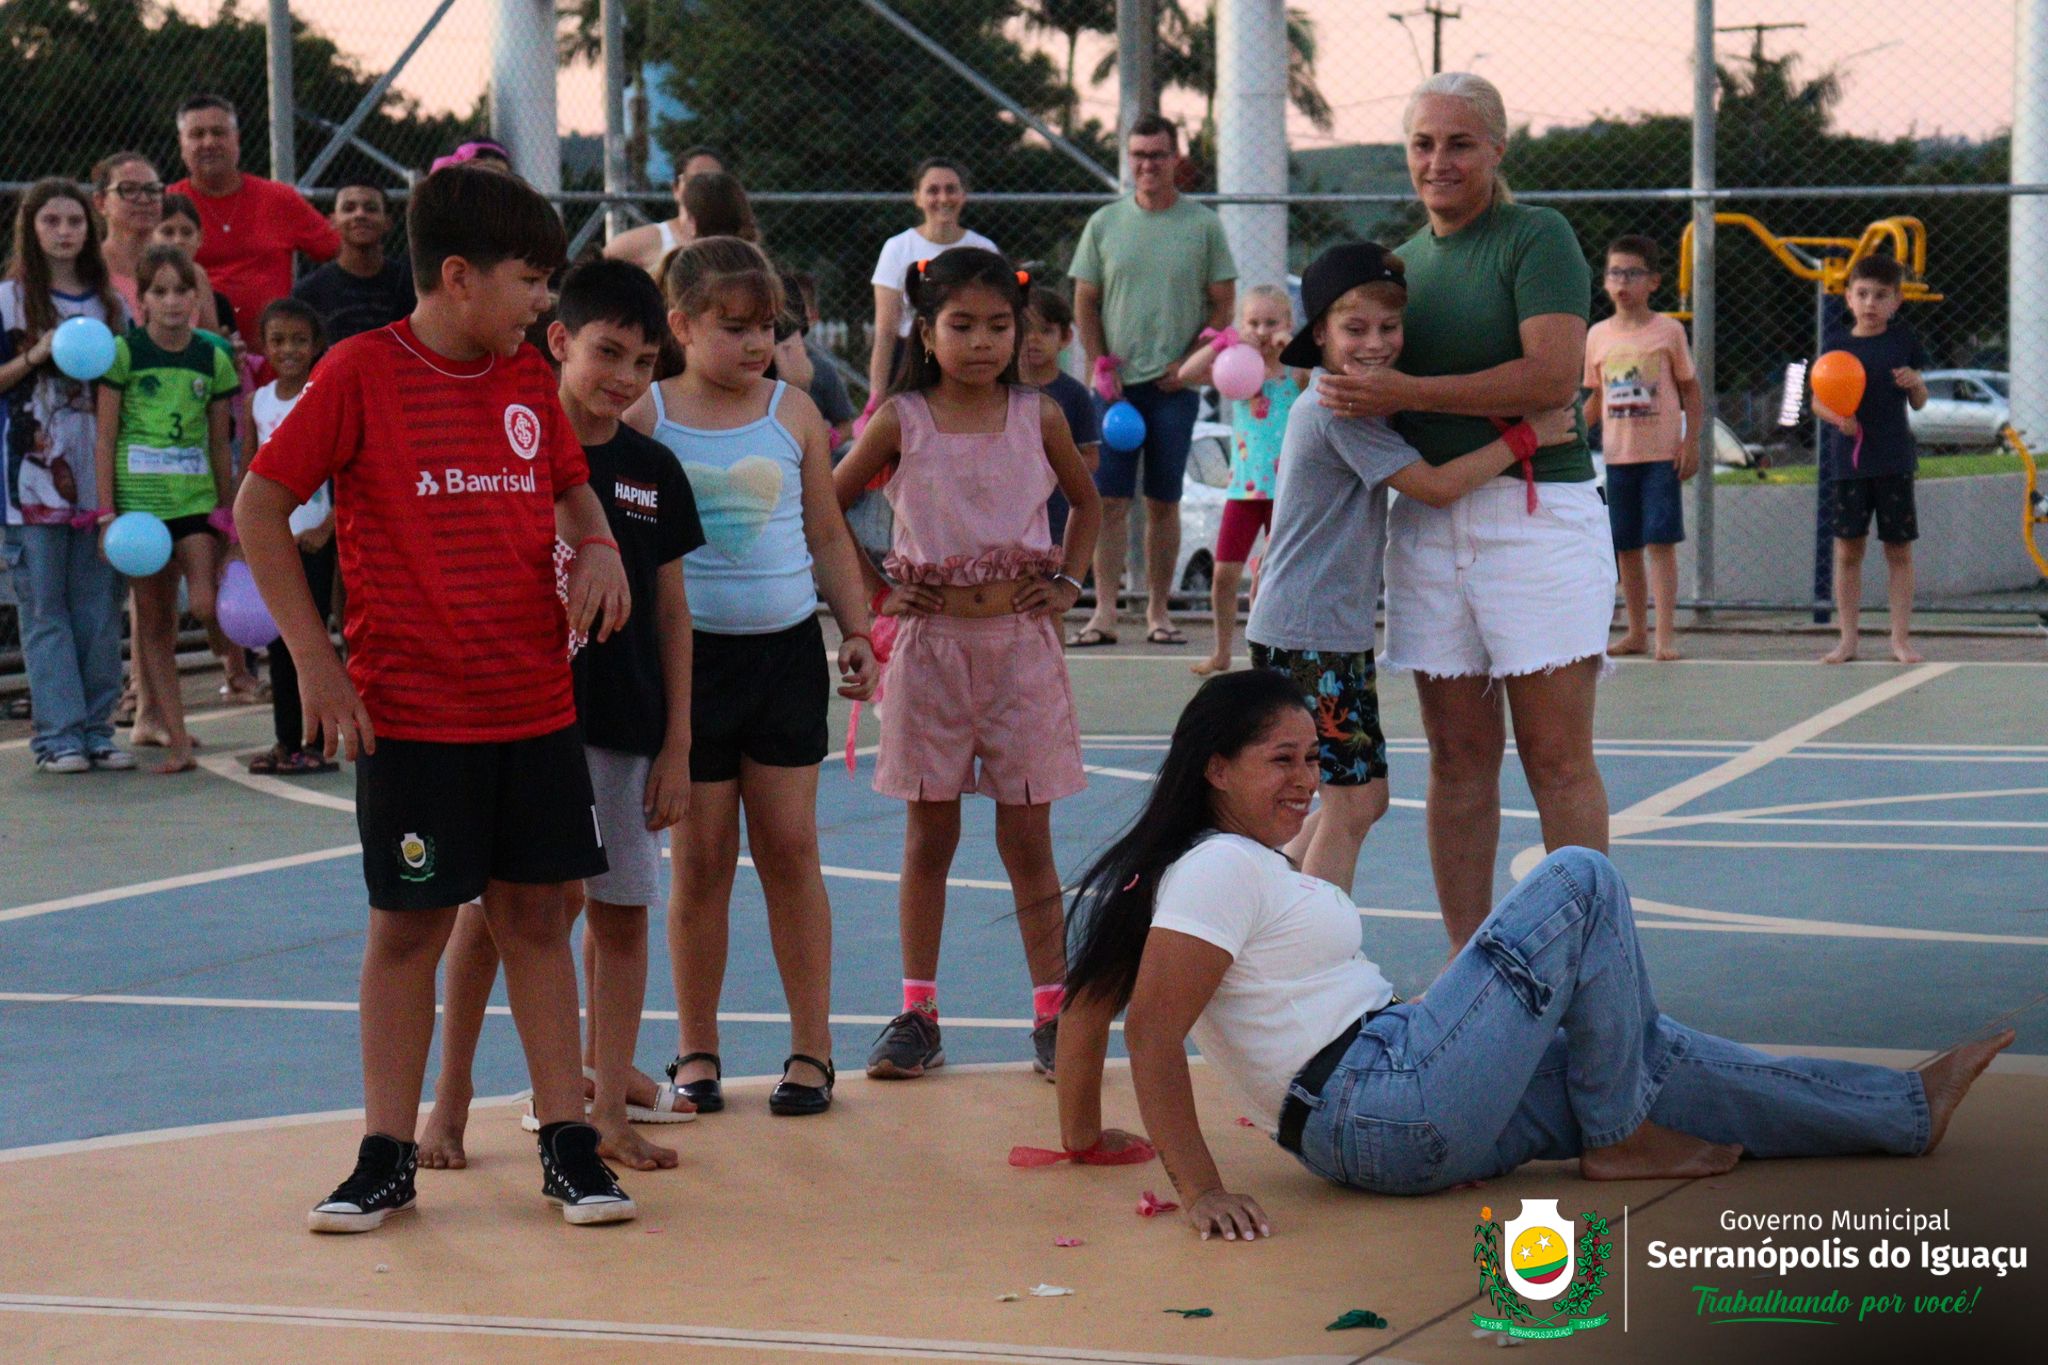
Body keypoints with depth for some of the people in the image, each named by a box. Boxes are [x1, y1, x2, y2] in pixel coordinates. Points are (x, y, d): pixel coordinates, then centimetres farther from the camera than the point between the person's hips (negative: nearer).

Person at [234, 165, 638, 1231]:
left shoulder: (529, 379, 7)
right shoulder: (362, 373, -8)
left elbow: (570, 486, 23)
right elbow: (260, 506, -5)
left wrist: (597, 549, 0)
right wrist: (314, 657, -9)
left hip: (536, 703, 4)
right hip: (409, 711, -4)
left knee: (535, 912, 7)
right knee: (409, 924, 2)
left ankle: (565, 1142, 13)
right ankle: (387, 1156, 12)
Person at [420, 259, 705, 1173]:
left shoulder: (653, 474, 6)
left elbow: (671, 612, 9)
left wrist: (676, 744, 6)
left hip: (624, 726, 3)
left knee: (620, 911, 6)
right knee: (486, 908, 2)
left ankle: (609, 1106, 14)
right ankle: (451, 1100, 15)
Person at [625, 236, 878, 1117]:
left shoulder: (794, 414, 5)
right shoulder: (646, 418, -2)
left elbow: (827, 535, 13)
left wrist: (856, 631, 7)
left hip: (787, 648, 2)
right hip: (691, 652, -2)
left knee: (789, 846, 3)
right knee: (702, 856, 4)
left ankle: (812, 1046, 10)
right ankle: (696, 1051, 15)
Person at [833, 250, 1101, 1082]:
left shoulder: (1038, 418, 4)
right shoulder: (901, 422, -1)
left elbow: (1086, 502, 19)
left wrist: (1068, 582, 7)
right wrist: (874, 590, 0)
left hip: (1021, 639, 1)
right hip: (930, 639, -1)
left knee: (1027, 834, 3)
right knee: (930, 834, 6)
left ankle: (1053, 1011, 9)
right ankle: (917, 1013, 12)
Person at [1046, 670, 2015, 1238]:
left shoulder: (1232, 864, 15)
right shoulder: (1224, 869, -14)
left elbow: (1088, 998, 19)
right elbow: (1153, 1031, -22)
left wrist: (1084, 1135, 26)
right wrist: (1201, 1192, -24)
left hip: (1398, 1119, 10)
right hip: (1392, 1115, -10)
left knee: (1653, 1052, 19)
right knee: (1581, 881, -8)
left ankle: (1907, 1109, 28)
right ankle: (1623, 1139, 4)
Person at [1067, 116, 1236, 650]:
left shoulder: (1204, 225, 3)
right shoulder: (1105, 223, 7)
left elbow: (1223, 305, 5)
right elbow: (1085, 302, 10)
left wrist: (1190, 362, -6)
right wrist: (1101, 365, -1)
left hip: (1175, 385, -1)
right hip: (1116, 383, 1)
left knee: (1163, 502, 4)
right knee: (1110, 500, -4)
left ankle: (1158, 611, 10)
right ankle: (1105, 613, -4)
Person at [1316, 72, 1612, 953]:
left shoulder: (1537, 238, -5)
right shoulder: (1405, 261, 16)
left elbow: (1553, 376, -18)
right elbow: (1368, 370, 27)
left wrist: (1402, 393, -17)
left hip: (1537, 509, -6)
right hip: (1428, 518, 6)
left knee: (1557, 759, -6)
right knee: (1458, 758, 7)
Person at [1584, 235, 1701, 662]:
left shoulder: (1668, 331, -1)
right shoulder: (1598, 335, 8)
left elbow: (1690, 390, 3)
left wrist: (1692, 441, -6)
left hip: (1662, 454, -4)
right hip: (1617, 455, 4)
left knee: (1660, 542, -7)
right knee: (1625, 547, 8)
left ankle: (1665, 636, -6)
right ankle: (1636, 632, 18)